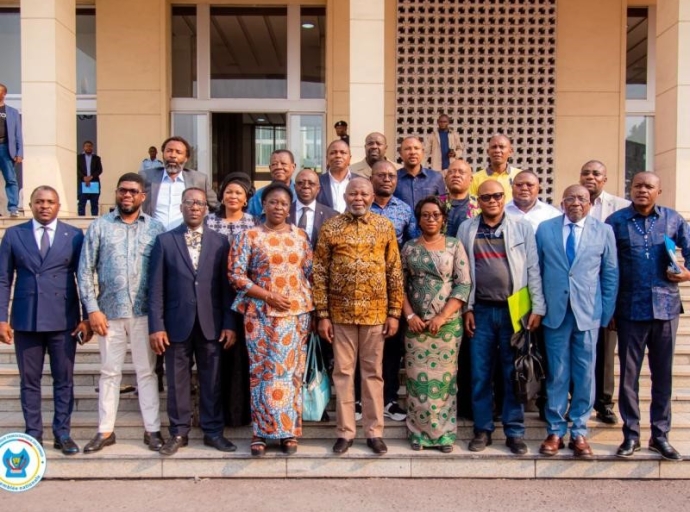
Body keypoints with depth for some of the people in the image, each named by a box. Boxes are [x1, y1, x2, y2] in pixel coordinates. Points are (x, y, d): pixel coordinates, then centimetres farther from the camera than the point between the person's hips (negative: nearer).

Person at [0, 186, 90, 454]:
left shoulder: (74, 236, 3)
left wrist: (86, 317, -2)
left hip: (63, 320, -1)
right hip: (26, 320, 1)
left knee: (64, 379, 6)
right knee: (29, 381, 9)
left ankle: (62, 433, 18)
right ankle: (33, 434, 21)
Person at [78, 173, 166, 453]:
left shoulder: (156, 228, 3)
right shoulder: (99, 226, 3)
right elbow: (85, 271, 2)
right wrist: (93, 308, -6)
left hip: (144, 312, 0)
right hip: (109, 312, 1)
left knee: (147, 372, 7)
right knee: (109, 372, 11)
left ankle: (152, 429, 16)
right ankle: (105, 430, 21)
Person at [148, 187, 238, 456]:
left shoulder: (220, 242, 6)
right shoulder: (164, 241, 4)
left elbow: (226, 286, 3)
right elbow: (156, 287, 1)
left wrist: (229, 324, -2)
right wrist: (156, 326, -5)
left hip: (211, 324, 1)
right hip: (177, 323, 0)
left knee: (211, 381, 7)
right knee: (177, 381, 8)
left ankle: (213, 431, 20)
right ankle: (179, 433, 21)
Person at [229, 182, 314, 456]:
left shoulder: (300, 235, 9)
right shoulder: (250, 236, 0)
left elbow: (310, 273, 11)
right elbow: (236, 275, -4)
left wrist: (309, 305, 0)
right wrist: (269, 296, -11)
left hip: (297, 313, 3)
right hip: (261, 313, -2)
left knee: (291, 371, 6)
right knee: (262, 371, 0)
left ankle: (288, 431, 16)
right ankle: (261, 432, 12)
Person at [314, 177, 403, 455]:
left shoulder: (385, 226, 2)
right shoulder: (330, 227, 0)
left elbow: (395, 272, 4)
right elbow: (320, 273, 0)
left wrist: (394, 312, -1)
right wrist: (322, 314, -4)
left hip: (375, 312, 0)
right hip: (340, 312, 0)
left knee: (373, 372, 9)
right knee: (343, 372, 7)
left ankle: (374, 431, 19)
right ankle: (345, 431, 18)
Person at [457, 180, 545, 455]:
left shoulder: (522, 228, 2)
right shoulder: (466, 229, 6)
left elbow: (533, 269, 1)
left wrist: (537, 307, -3)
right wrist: (466, 308, 3)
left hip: (514, 309, -1)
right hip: (481, 310, 2)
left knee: (514, 373, 4)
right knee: (480, 374, 6)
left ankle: (515, 432, 16)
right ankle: (482, 429, 19)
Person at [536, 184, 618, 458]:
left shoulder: (604, 231, 4)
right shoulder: (544, 229, 4)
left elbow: (610, 274, 6)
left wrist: (607, 312, 3)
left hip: (588, 313, 0)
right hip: (555, 311, 0)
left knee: (584, 375, 5)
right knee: (557, 375, 5)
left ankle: (579, 433, 18)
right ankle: (555, 431, 17)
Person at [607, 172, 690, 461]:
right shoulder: (616, 221, 0)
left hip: (666, 306, 2)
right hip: (630, 308, -1)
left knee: (663, 373, 9)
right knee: (628, 374, 5)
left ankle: (660, 435, 21)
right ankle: (631, 434, 16)